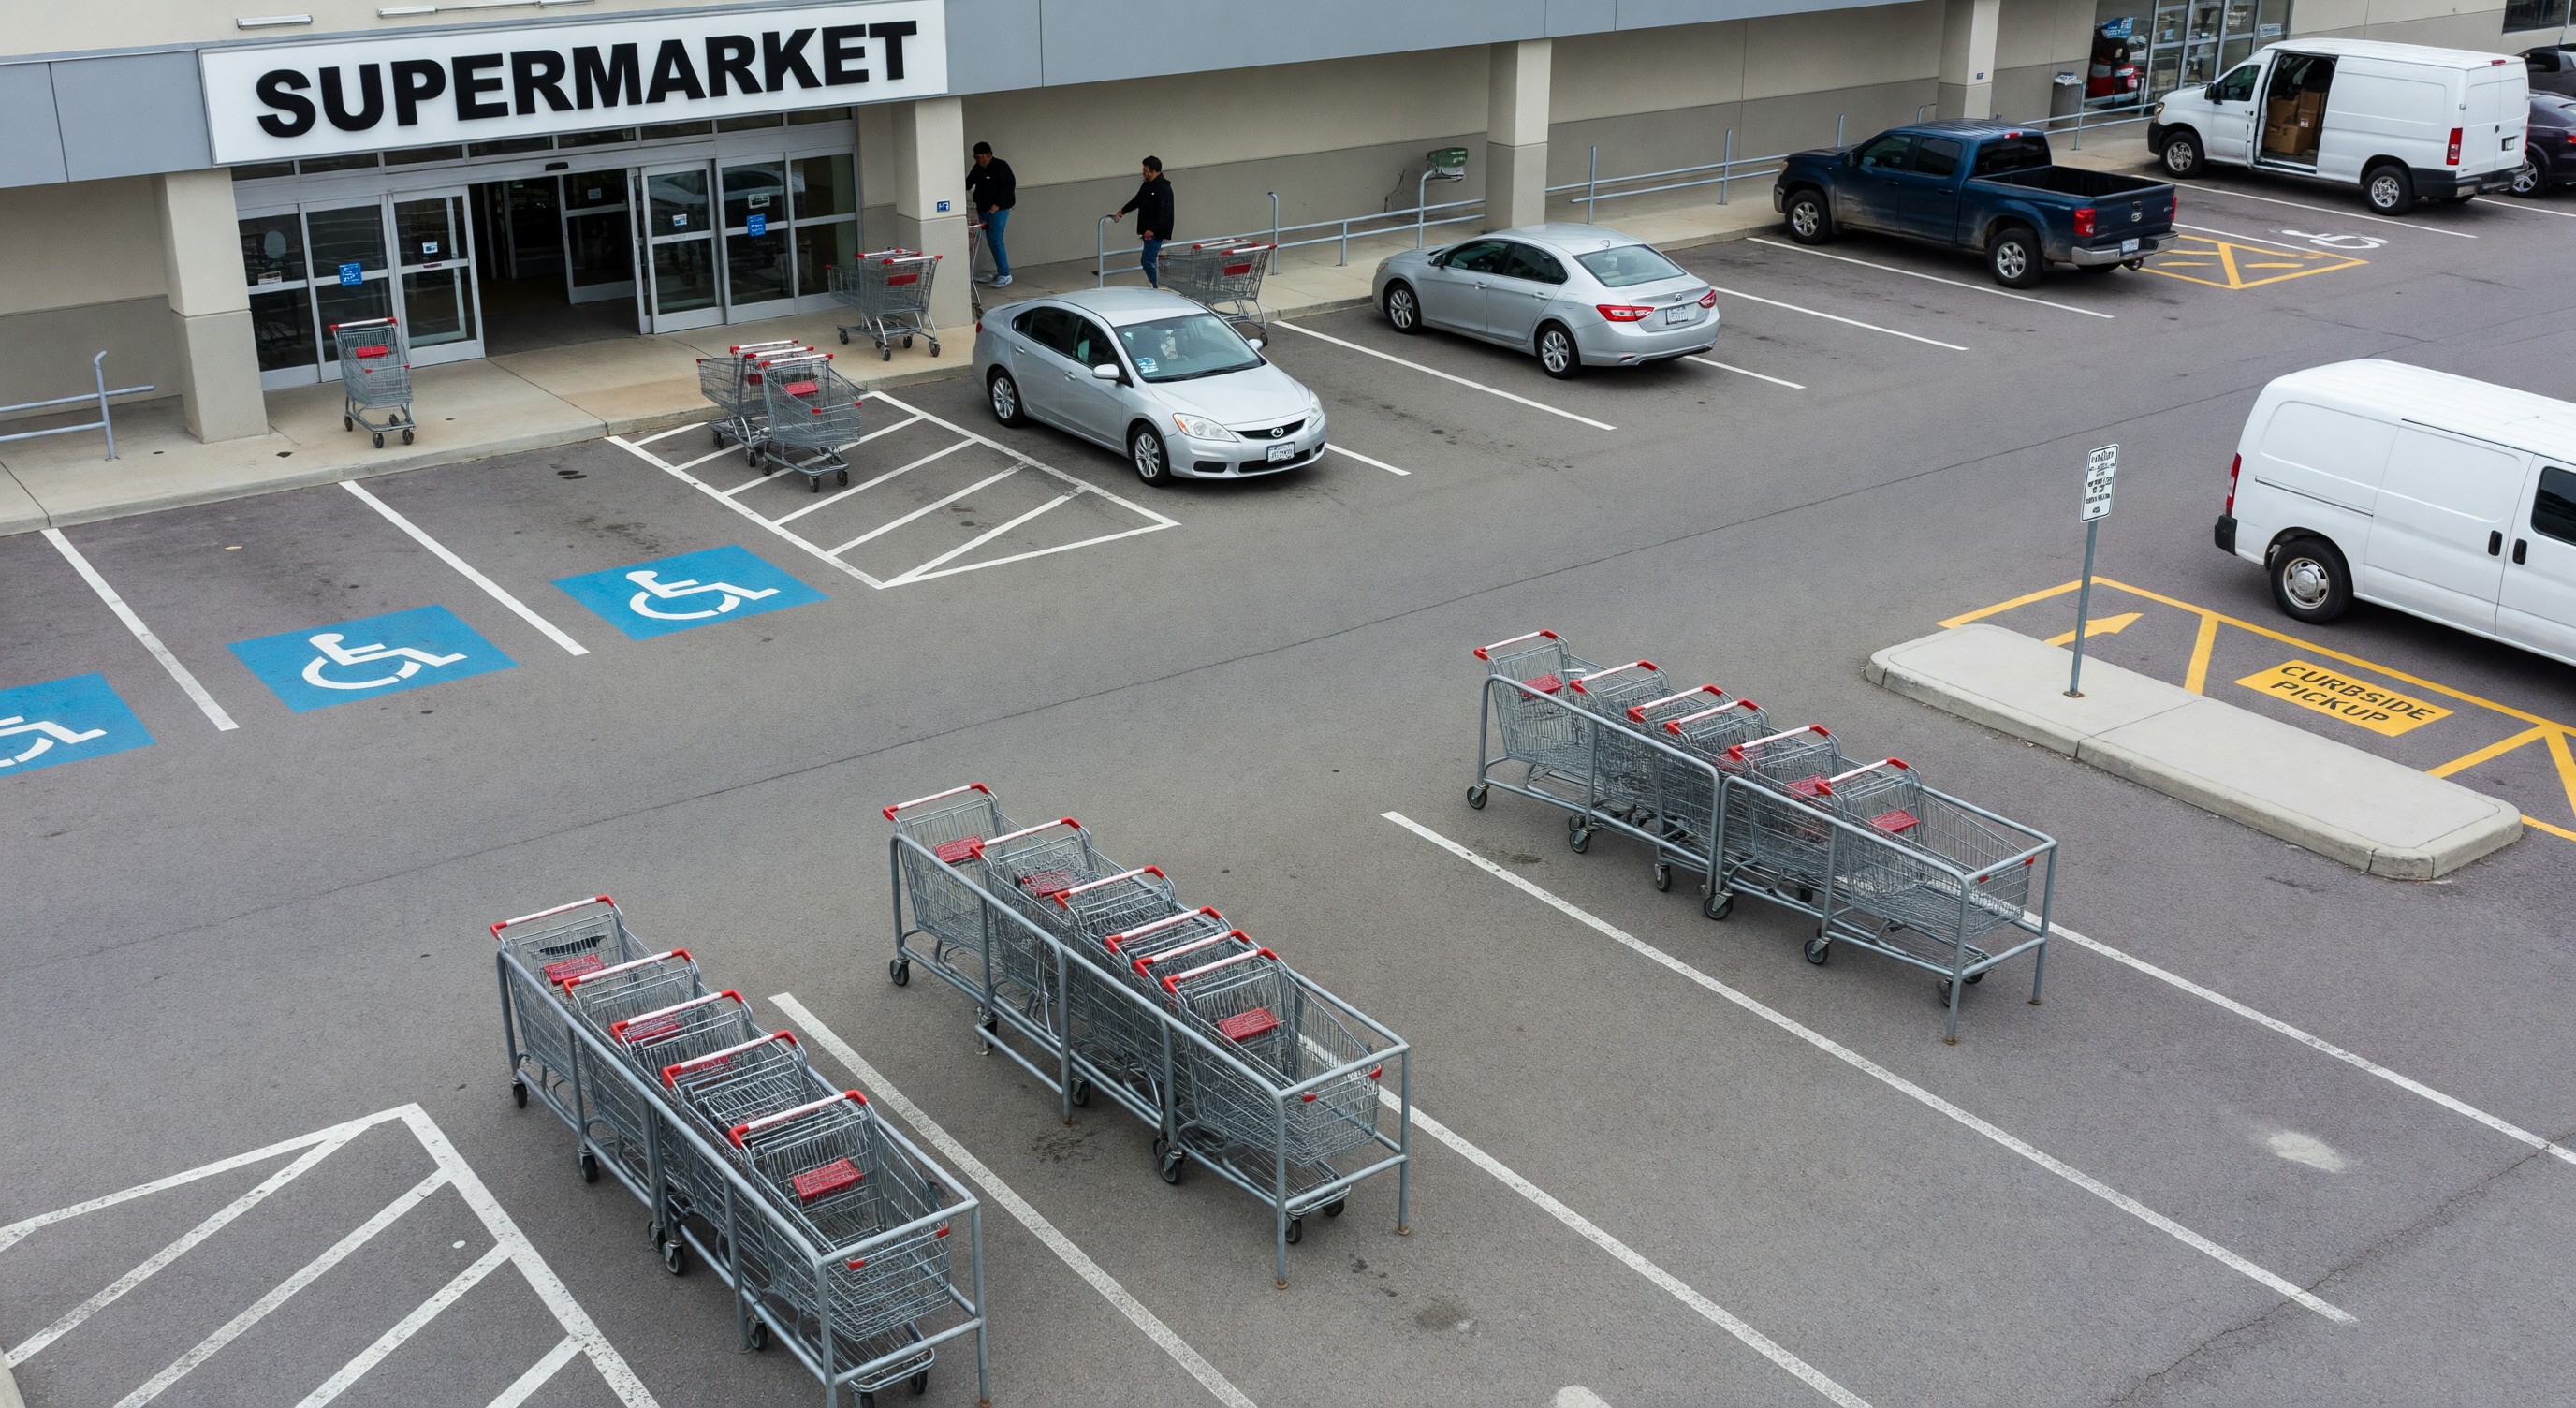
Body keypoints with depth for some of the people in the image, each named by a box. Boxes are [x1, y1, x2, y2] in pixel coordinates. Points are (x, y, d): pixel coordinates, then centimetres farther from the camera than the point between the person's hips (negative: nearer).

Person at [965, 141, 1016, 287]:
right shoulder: (977, 168, 10)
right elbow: (969, 183, 19)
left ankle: (1005, 275, -8)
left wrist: (998, 204, -19)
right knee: (991, 241, 9)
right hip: (983, 209, 8)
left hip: (998, 209, -8)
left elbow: (1010, 186, -15)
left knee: (995, 240, -12)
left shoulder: (1000, 166, -11)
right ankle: (1000, 272, 16)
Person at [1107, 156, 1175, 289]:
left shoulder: (1163, 188, -17)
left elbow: (1163, 213, -24)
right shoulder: (1146, 186, 13)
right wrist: (1122, 211, 16)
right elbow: (1137, 201, 27)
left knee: (1148, 261, -13)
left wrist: (1152, 230, -30)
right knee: (1150, 261, 13)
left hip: (1156, 233, -10)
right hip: (1147, 231, 10)